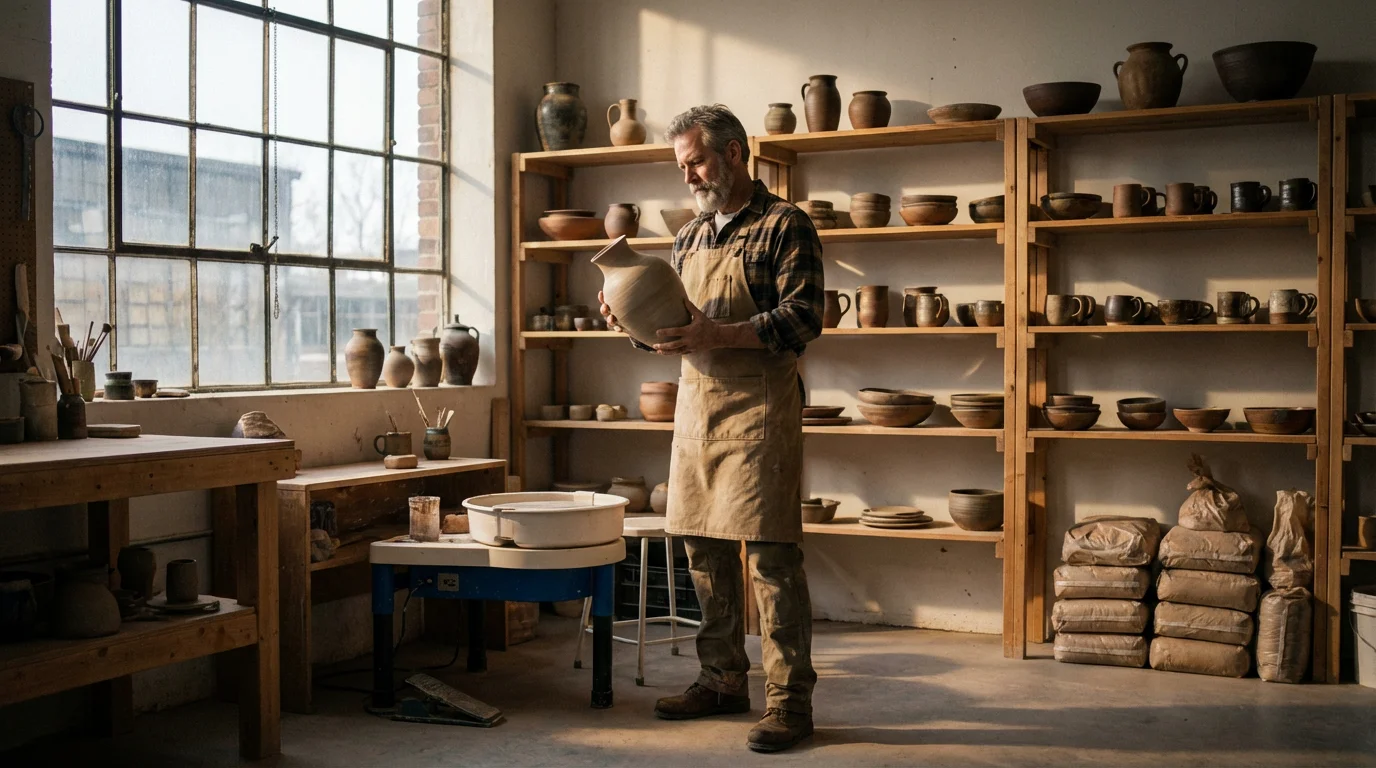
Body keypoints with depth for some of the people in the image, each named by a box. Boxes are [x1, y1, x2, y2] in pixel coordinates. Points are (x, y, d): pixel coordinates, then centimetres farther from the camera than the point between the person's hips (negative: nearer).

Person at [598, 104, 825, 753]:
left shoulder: (783, 226, -3)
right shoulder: (690, 237, 18)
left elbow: (803, 318, -13)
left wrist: (716, 335, -22)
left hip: (758, 408, -7)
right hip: (695, 404, 7)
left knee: (771, 555, -7)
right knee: (704, 551, 10)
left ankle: (789, 699, 0)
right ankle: (723, 681, 22)